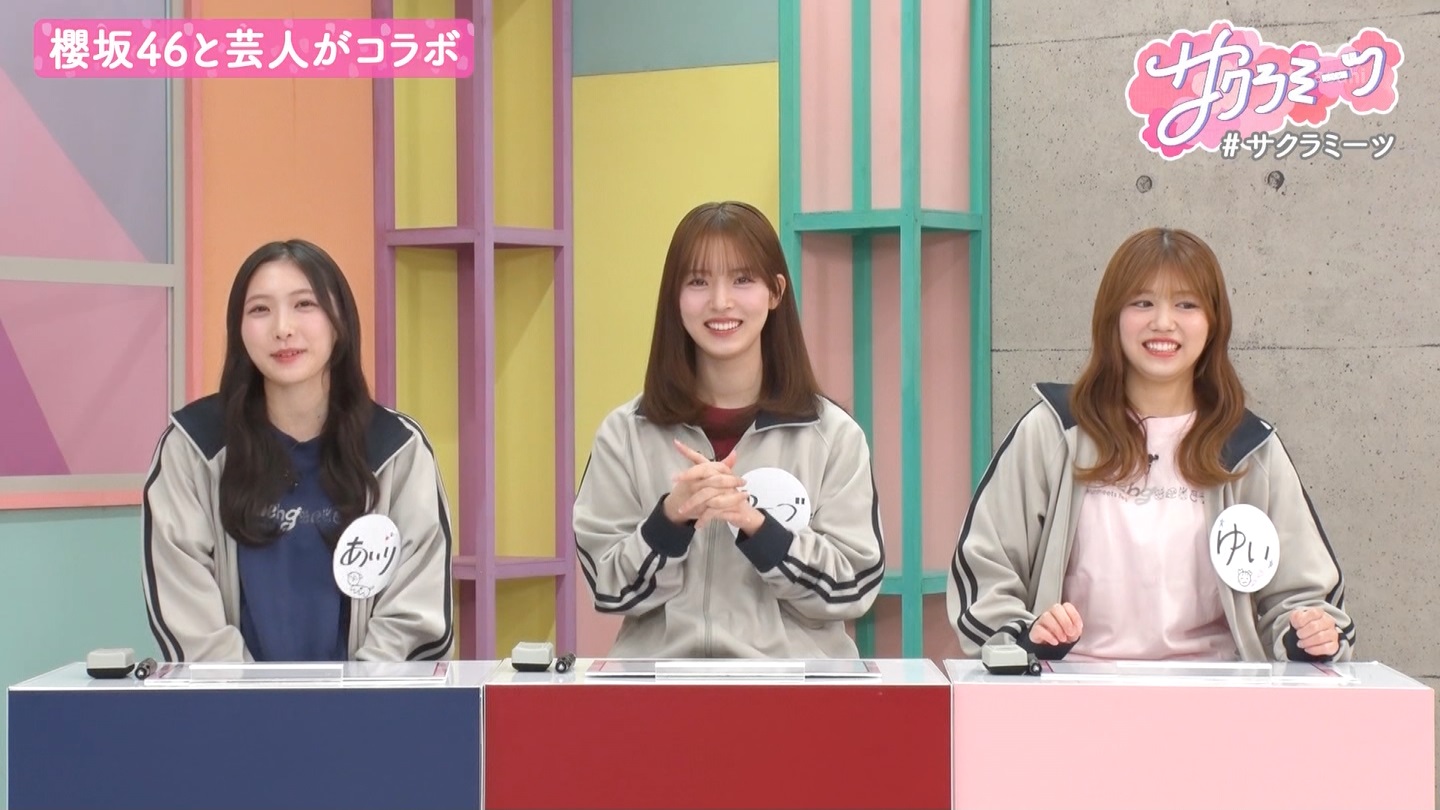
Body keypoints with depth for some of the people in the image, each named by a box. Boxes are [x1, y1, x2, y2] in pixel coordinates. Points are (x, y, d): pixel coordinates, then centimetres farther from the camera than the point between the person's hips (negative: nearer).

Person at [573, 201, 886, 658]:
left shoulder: (832, 434, 3)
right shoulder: (626, 432, 5)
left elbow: (853, 587, 0)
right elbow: (610, 588, 3)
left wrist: (755, 524, -13)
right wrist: (672, 516, -13)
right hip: (661, 683, 0)